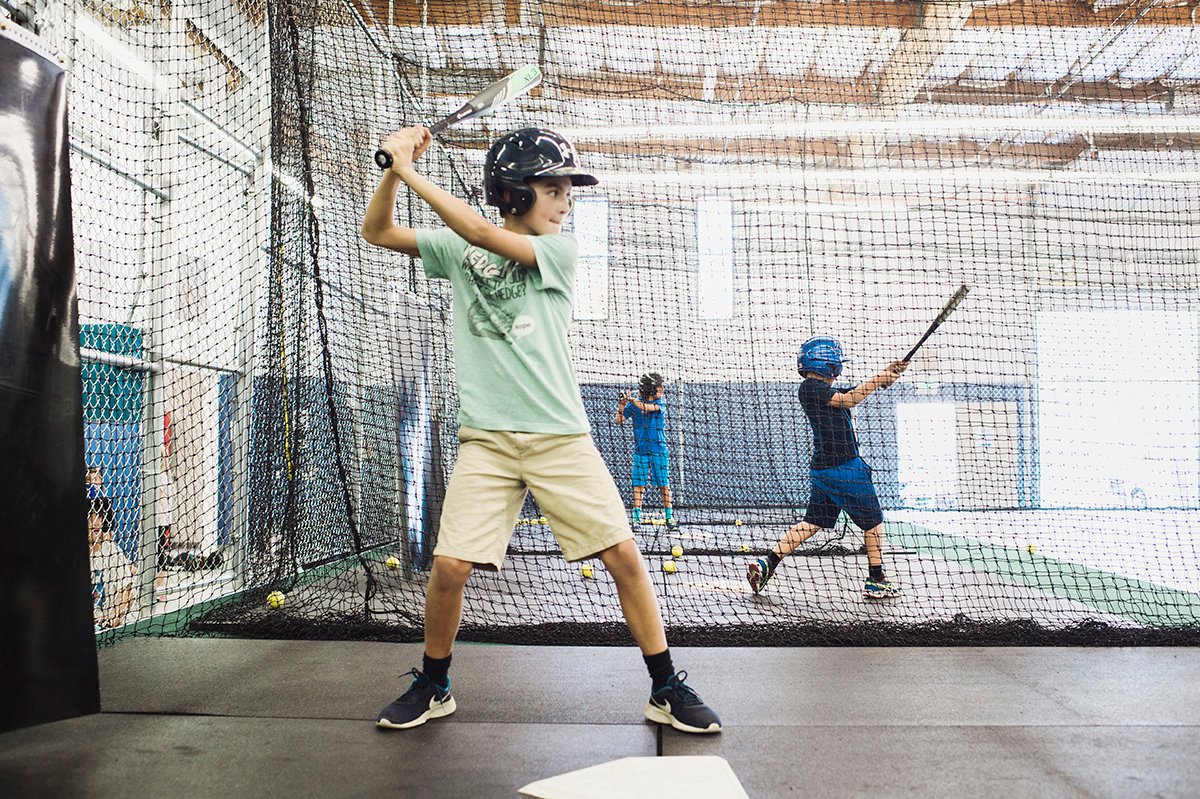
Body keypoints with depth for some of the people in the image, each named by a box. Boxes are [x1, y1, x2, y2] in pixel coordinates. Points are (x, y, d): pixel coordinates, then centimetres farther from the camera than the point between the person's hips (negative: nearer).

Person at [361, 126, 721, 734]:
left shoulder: (561, 251, 1)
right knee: (449, 565, -7)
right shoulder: (458, 250, 9)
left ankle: (667, 689, 11)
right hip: (486, 438, 1)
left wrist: (412, 173, -11)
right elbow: (377, 232, 10)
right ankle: (432, 685, 20)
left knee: (623, 554, -6)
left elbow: (484, 235, -13)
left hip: (561, 436, -1)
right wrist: (396, 167, -5)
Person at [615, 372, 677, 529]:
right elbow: (619, 420, -2)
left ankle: (669, 517, 12)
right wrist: (622, 405, -16)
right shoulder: (633, 405, 1)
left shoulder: (661, 402, 1)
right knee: (639, 484, -3)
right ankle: (636, 517, 3)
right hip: (641, 450, 0)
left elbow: (648, 407, -19)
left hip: (659, 449, 0)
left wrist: (631, 399, -19)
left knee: (664, 485, 2)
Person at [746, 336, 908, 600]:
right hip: (844, 468, -9)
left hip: (822, 470, 9)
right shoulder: (810, 388, -9)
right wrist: (879, 379, -8)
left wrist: (889, 372, 3)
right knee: (873, 521, 5)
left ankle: (766, 564, -1)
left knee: (812, 522, 7)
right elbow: (848, 400, -16)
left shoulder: (825, 390, 19)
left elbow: (866, 389, 18)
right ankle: (876, 581, 12)